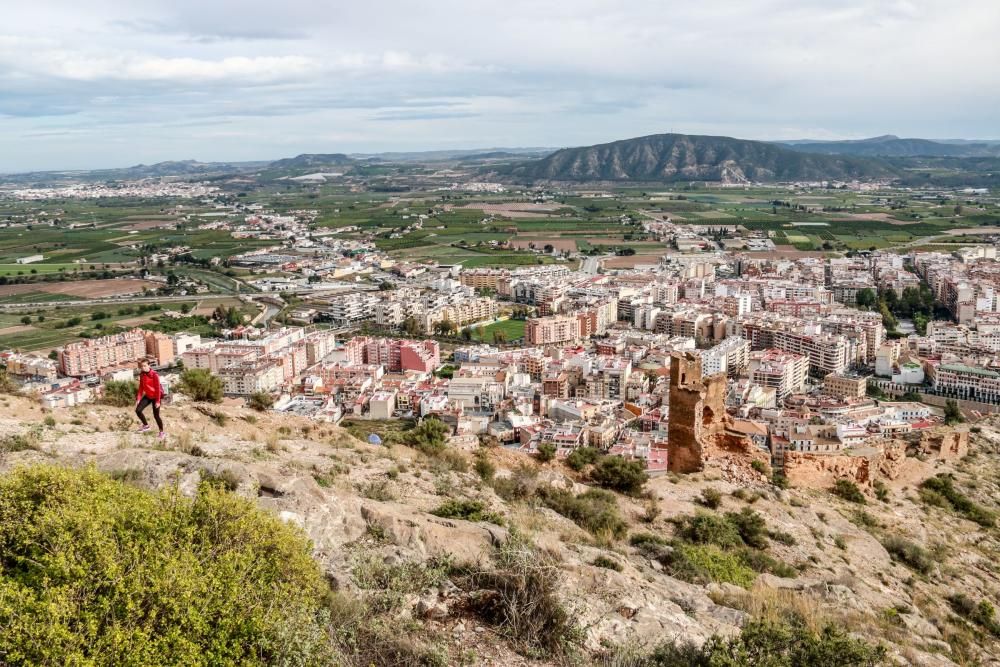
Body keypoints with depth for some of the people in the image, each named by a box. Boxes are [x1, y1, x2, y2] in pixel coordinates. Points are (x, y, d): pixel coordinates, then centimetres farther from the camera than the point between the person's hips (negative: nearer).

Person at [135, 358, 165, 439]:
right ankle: (146, 425, 19)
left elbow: (158, 388, -18)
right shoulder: (142, 375, 0)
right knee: (138, 410, -3)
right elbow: (141, 387, 7)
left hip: (155, 396, -6)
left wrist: (158, 401, -20)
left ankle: (162, 432, 12)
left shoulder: (154, 375, -20)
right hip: (147, 396, 6)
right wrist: (138, 398, 0)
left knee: (156, 415, -4)